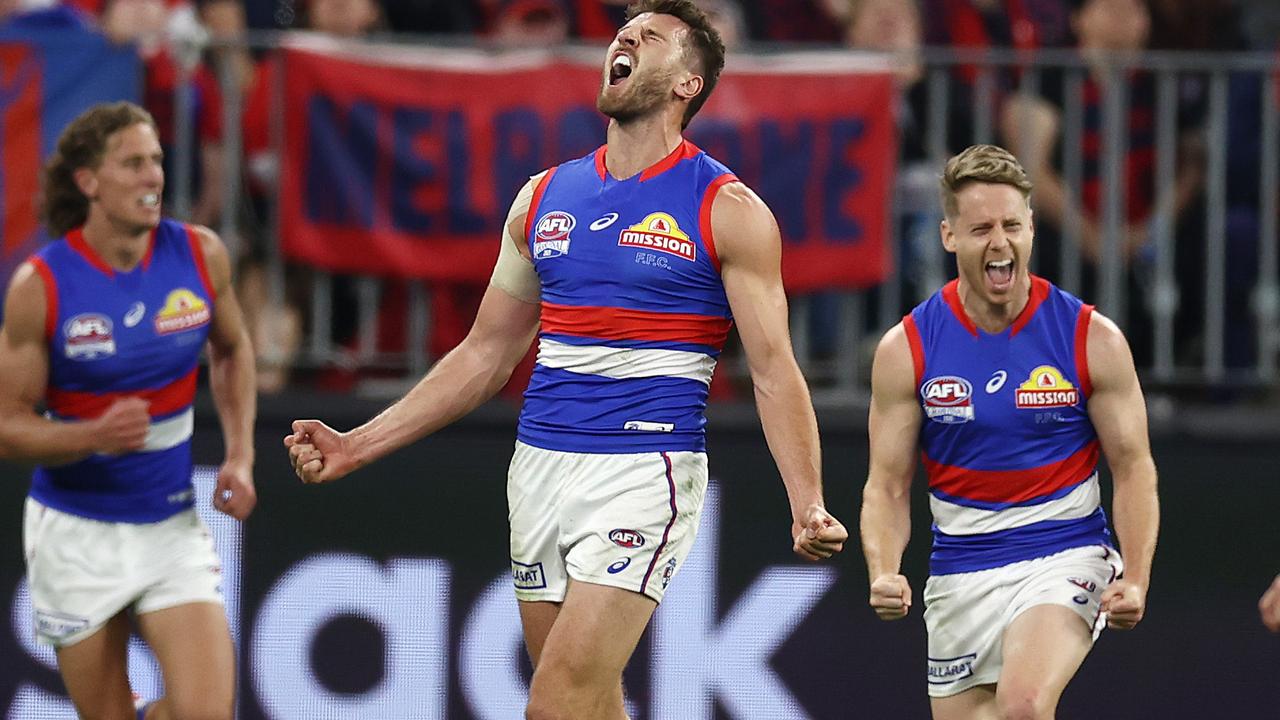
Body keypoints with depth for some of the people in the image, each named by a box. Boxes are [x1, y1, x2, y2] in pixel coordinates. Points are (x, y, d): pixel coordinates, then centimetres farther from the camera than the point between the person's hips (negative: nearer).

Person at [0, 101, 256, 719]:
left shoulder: (200, 255, -5)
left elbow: (231, 350, 16)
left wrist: (240, 455, 3)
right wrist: (96, 435, -29)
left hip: (172, 524, 2)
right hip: (77, 531, -2)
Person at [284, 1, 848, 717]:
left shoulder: (727, 211, -4)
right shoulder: (544, 197, 12)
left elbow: (775, 370, -8)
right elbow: (486, 354, 18)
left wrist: (807, 505, -23)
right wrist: (359, 446, 12)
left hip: (644, 471, -6)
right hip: (540, 466, 6)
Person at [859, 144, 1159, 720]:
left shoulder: (1092, 339, -5)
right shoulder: (906, 349, -3)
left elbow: (1133, 469, 1)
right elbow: (888, 485, 2)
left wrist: (1135, 579, -14)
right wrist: (883, 573, -17)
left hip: (1065, 559, -3)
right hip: (960, 576, 3)